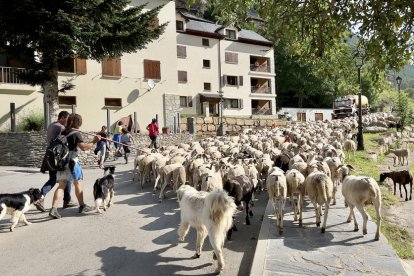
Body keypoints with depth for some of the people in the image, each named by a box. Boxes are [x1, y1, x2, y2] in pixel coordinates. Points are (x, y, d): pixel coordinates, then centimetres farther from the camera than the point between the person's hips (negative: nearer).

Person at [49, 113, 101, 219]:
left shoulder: (63, 132, 10)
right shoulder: (76, 134, -12)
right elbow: (84, 147, -22)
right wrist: (94, 141, -14)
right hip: (71, 161, -6)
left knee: (61, 185, 7)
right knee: (78, 184, 8)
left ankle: (53, 208, -4)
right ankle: (82, 206, 21)